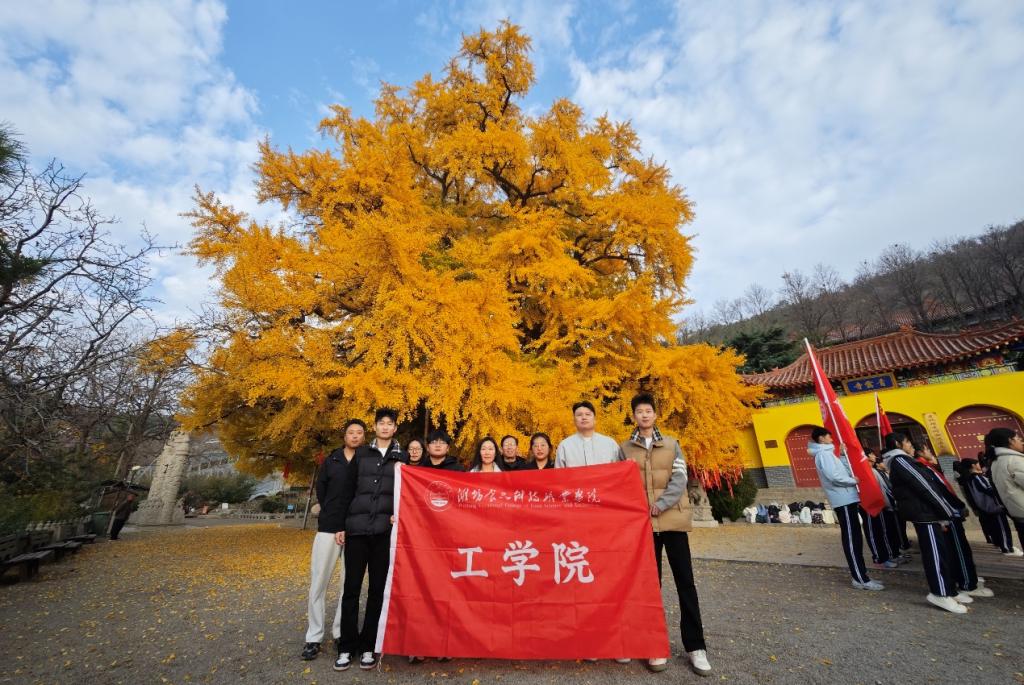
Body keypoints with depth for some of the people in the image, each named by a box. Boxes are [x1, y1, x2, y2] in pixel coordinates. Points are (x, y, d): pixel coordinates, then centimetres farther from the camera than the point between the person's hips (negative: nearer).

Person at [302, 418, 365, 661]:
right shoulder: (331, 461, 5)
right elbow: (320, 490, 13)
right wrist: (333, 516, 7)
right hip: (328, 528, 2)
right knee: (318, 583, 6)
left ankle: (341, 634, 23)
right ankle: (314, 637, 21)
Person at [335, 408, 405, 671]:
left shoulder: (401, 458, 6)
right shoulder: (361, 454, 7)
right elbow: (348, 491, 8)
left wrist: (399, 514, -8)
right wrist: (341, 525, 6)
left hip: (385, 530, 0)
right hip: (357, 528, 1)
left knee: (377, 589, 7)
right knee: (351, 587, 6)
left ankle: (368, 646, 21)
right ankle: (347, 646, 20)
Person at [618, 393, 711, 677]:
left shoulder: (672, 444, 5)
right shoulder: (625, 448, 4)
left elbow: (680, 480, -3)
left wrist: (661, 505, -15)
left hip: (673, 518, 0)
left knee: (685, 581, 6)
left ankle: (695, 646, 20)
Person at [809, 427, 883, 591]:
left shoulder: (827, 453, 19)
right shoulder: (823, 453, -13)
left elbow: (845, 471, 17)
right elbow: (834, 476, -23)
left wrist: (843, 455, 12)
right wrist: (854, 481, -8)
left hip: (847, 499, 10)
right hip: (844, 501, -10)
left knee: (854, 539, 13)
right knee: (851, 540, -6)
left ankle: (861, 575, 20)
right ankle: (861, 579, -2)